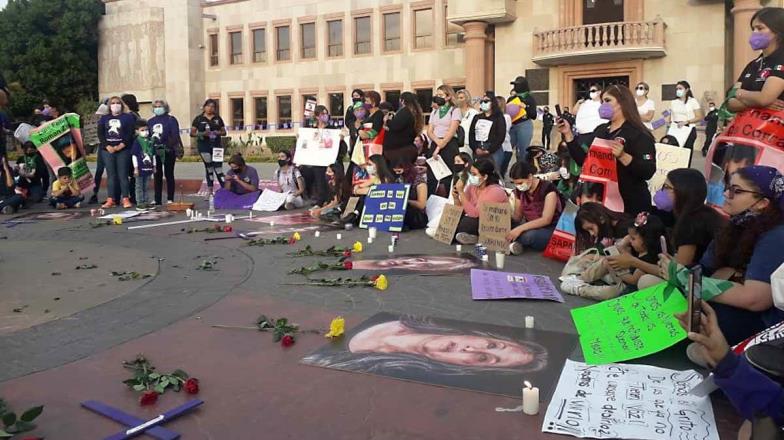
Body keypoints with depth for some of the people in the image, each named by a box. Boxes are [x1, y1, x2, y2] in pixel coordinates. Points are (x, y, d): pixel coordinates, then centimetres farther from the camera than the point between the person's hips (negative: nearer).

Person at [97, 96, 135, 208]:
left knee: (123, 175, -6)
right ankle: (111, 200, 4)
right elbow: (100, 134, 7)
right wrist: (107, 146, -9)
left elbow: (130, 134, -4)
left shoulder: (127, 117, 6)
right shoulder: (104, 118, 16)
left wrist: (120, 146, -14)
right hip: (107, 150, 3)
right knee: (111, 175, 3)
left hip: (123, 150, -3)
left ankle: (125, 199, -3)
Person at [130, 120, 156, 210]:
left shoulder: (150, 141, 7)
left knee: (146, 187, 14)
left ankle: (146, 202, 21)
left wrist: (154, 166, 15)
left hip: (149, 168, 5)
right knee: (139, 187, 2)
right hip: (140, 168, -5)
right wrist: (136, 168, -12)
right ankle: (139, 203, 7)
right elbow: (134, 155, -9)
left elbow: (153, 154, 16)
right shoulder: (137, 142, -8)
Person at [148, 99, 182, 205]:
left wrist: (178, 150, -18)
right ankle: (157, 199, 15)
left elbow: (175, 136, -8)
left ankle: (170, 199, 7)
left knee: (169, 174, 2)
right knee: (157, 175, 9)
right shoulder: (150, 121, 13)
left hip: (168, 151, -5)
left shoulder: (171, 120, -2)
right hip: (155, 151, 5)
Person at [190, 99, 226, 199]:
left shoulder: (218, 119, 10)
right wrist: (202, 134, -16)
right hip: (204, 145, -1)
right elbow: (192, 133, 2)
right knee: (209, 167, 3)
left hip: (216, 145, 1)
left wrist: (218, 133, -9)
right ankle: (210, 191, 10)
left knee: (218, 168, -5)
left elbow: (224, 132, 13)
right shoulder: (199, 119, 4)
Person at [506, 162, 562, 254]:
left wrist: (520, 229, -34)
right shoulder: (519, 190, 0)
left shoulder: (548, 188, -18)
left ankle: (509, 240, -12)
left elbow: (546, 220, -25)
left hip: (551, 230, -5)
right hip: (530, 228, 5)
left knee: (529, 235, -37)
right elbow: (517, 217, 4)